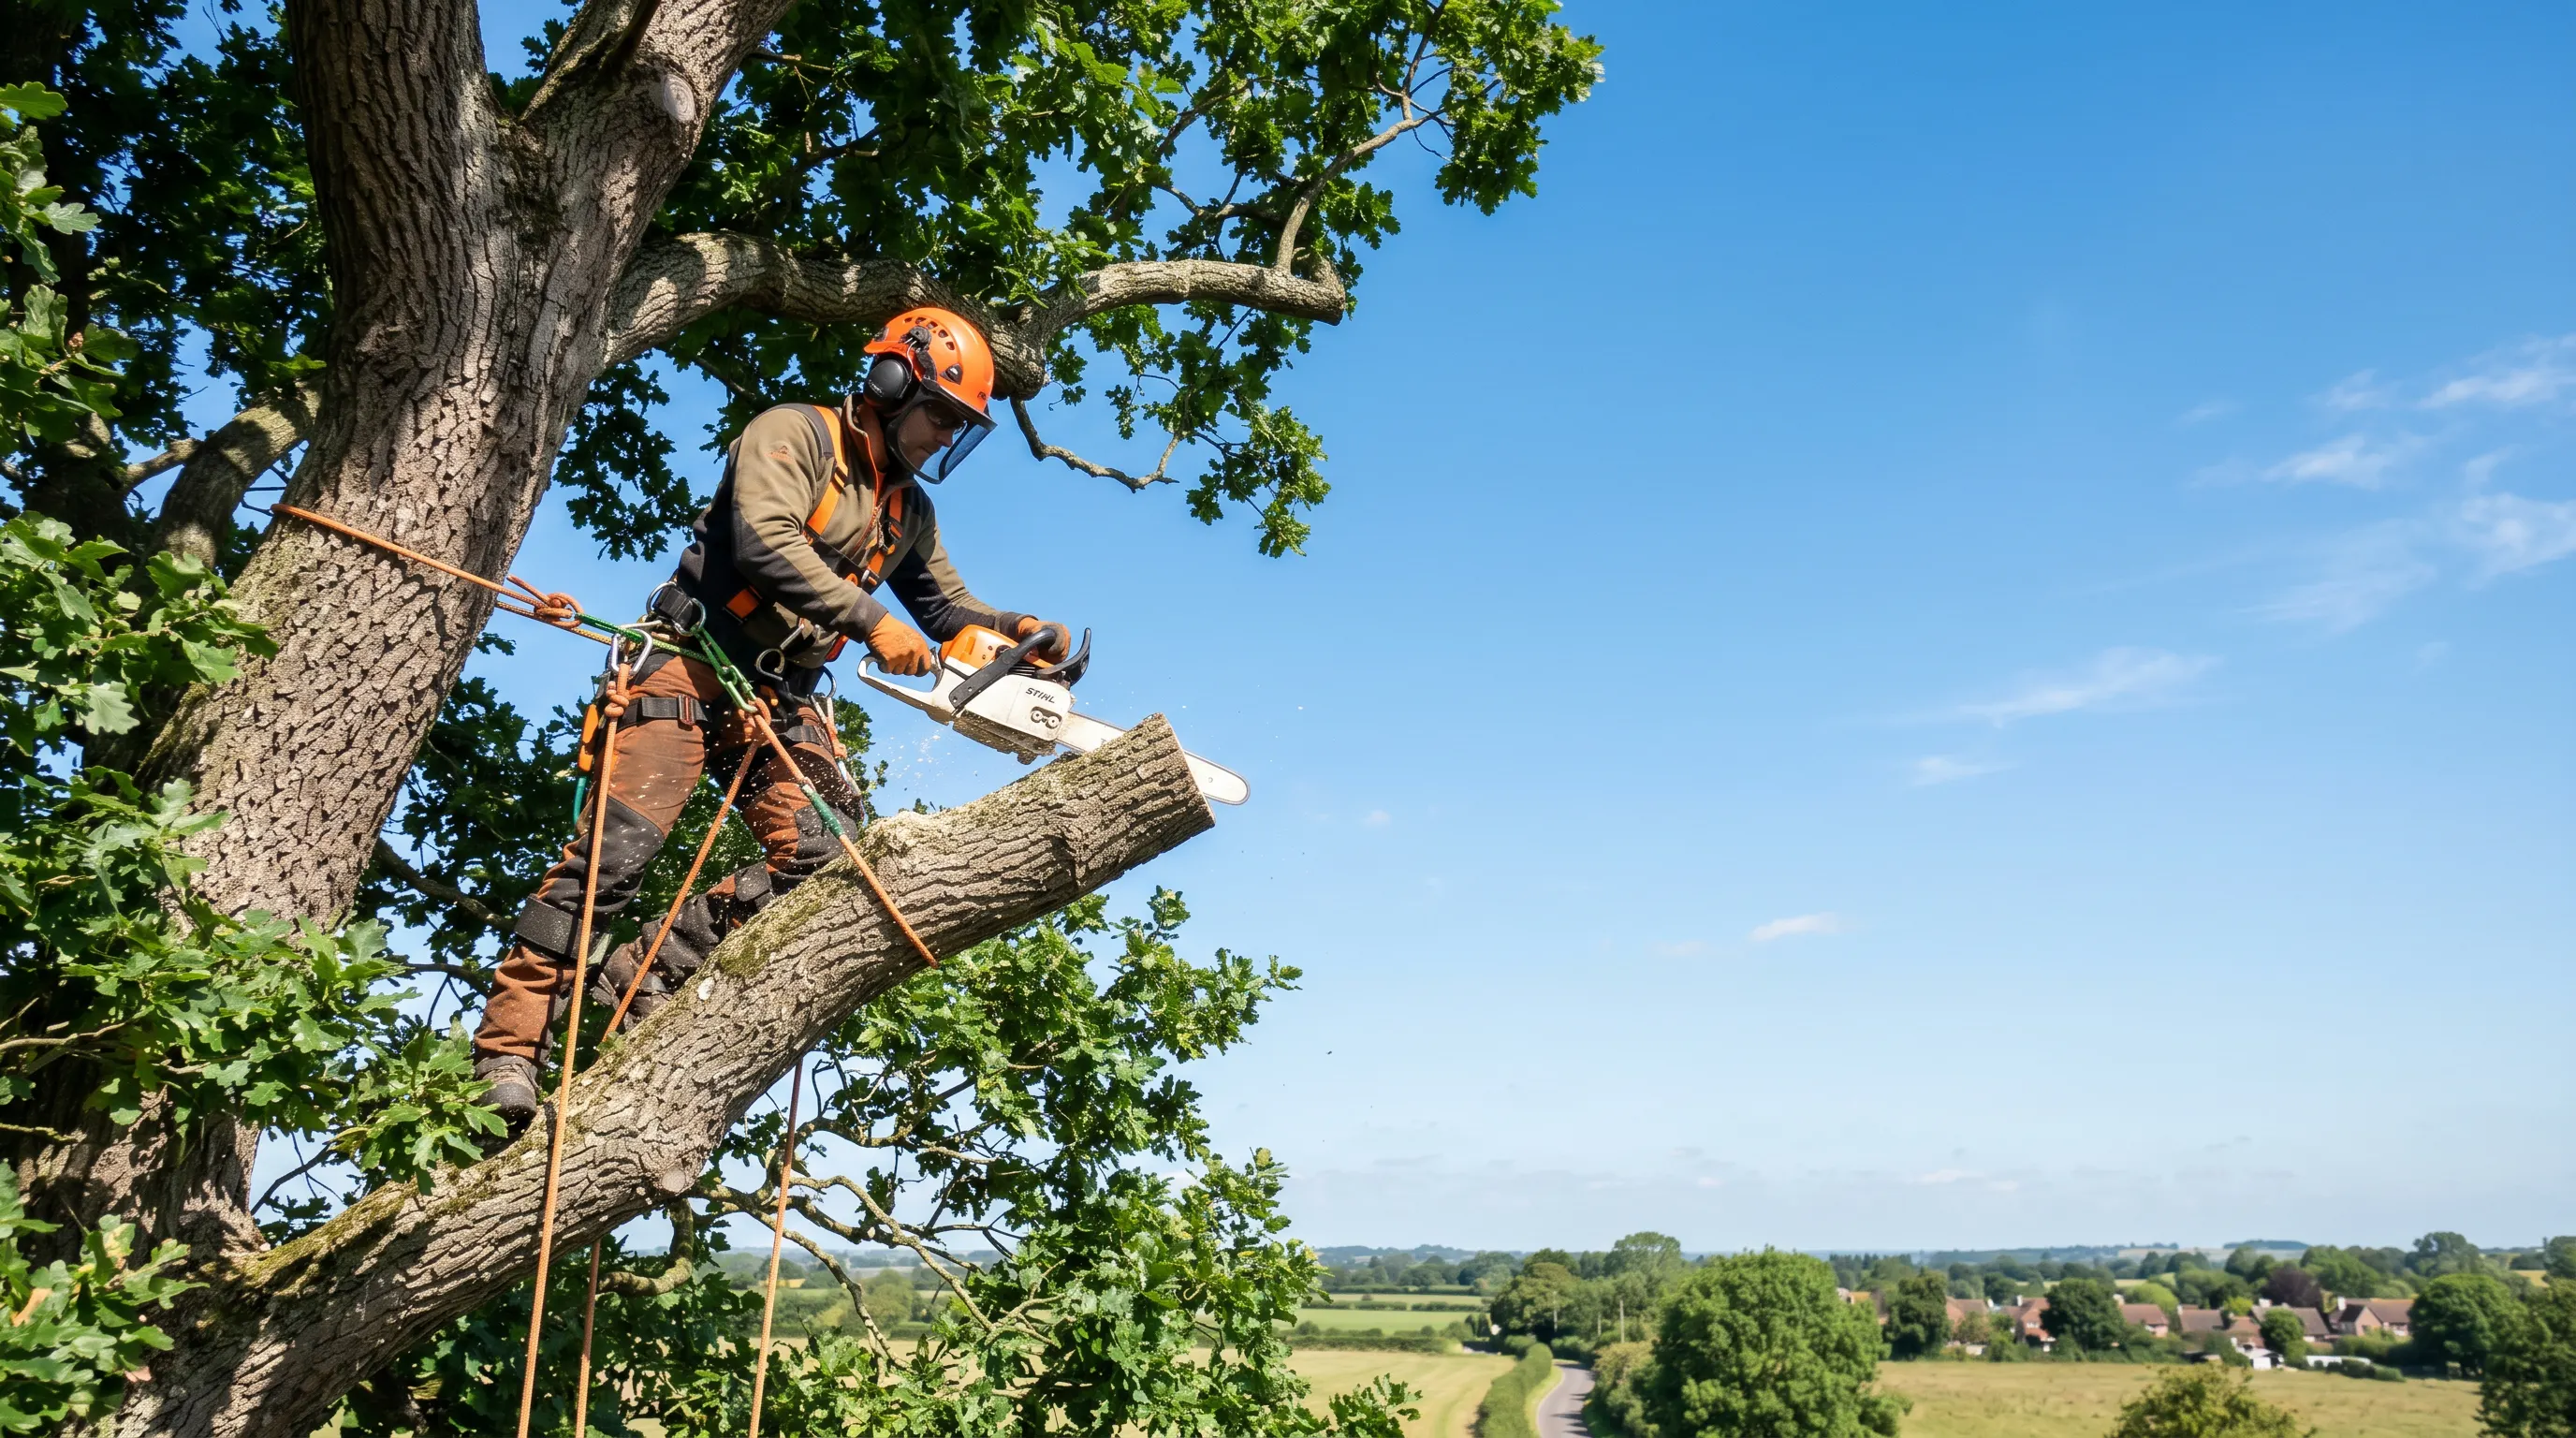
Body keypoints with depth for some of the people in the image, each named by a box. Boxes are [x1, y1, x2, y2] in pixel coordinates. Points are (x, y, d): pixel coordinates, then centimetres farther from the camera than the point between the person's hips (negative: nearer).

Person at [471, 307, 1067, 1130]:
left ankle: (647, 976, -7)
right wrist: (872, 622, -25)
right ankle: (508, 1051, -12)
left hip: (784, 698, 7)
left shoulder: (908, 510, 19)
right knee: (618, 851, -16)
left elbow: (949, 609, 22)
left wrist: (1015, 631, 1)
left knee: (822, 856, -15)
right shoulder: (793, 435, -5)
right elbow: (765, 543, -22)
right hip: (694, 664, -7)